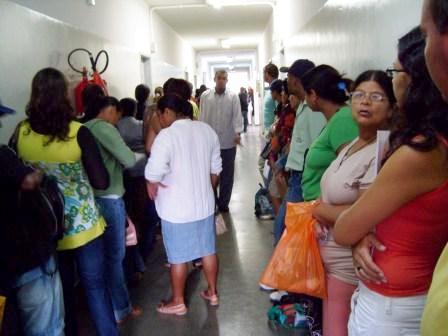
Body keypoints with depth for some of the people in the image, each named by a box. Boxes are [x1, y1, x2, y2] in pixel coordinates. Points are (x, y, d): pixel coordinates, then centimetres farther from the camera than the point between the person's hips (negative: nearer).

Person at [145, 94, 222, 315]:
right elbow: (215, 169, 9)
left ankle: (178, 302, 23)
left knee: (178, 256, 8)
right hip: (205, 203, 6)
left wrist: (152, 187, -4)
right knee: (208, 250, 18)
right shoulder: (207, 130, 2)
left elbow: (153, 174, -25)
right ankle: (212, 293, 33)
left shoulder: (167, 135, -19)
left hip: (176, 208, -6)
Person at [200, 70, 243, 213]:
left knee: (227, 175, 10)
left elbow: (237, 115, -8)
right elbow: (203, 117, 2)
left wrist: (237, 133, -22)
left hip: (228, 142, 0)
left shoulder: (233, 97, -1)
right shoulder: (205, 96, 1)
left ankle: (223, 203, 23)